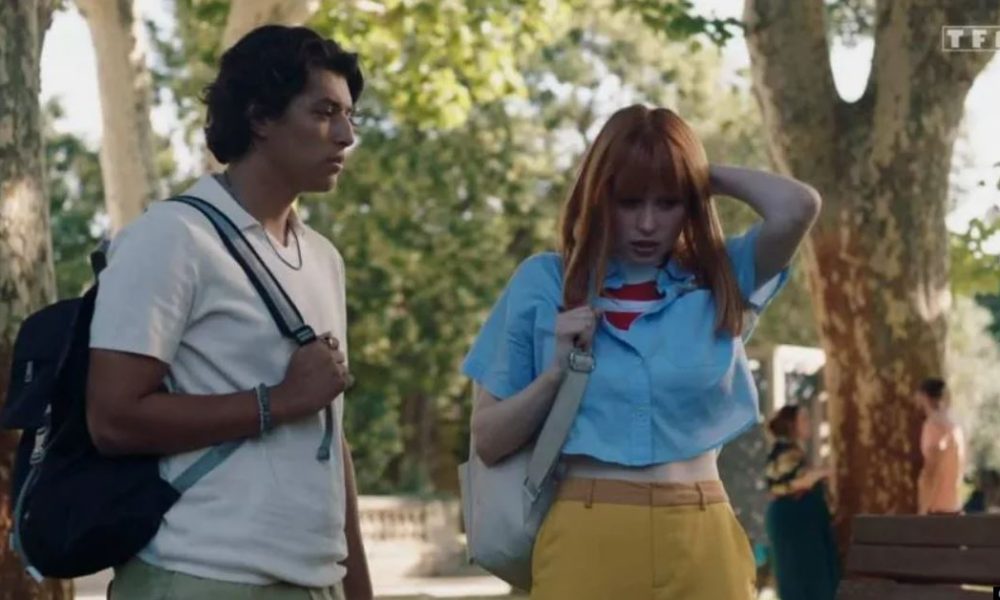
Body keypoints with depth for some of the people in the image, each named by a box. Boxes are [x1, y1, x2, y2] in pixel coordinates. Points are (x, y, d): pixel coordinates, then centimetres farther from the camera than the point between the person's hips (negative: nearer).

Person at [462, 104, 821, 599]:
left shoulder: (719, 280, 7)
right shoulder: (543, 284, 6)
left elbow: (797, 207, -12)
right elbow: (488, 441, 8)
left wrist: (711, 177, 3)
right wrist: (557, 369, -8)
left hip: (703, 543, 1)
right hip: (586, 542, -1)